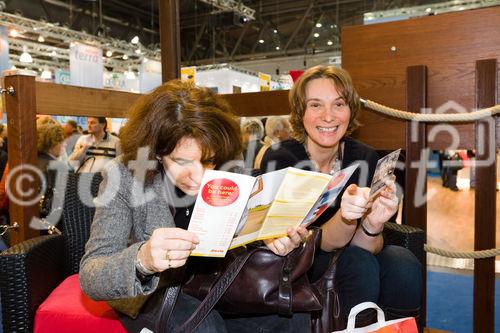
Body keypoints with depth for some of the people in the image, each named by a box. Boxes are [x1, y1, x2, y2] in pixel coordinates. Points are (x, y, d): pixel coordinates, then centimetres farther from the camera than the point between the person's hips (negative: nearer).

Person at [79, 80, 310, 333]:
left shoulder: (226, 172, -11)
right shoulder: (125, 177, -19)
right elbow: (89, 277, -22)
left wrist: (274, 240, -25)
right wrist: (142, 260, -44)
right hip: (150, 295, -2)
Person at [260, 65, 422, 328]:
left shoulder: (364, 158, -9)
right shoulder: (279, 158, -20)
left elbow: (365, 246, -14)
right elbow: (325, 242, -22)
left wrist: (372, 223, -37)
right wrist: (345, 216, -43)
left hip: (342, 254, 4)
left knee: (404, 264, -21)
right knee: (358, 262, -28)